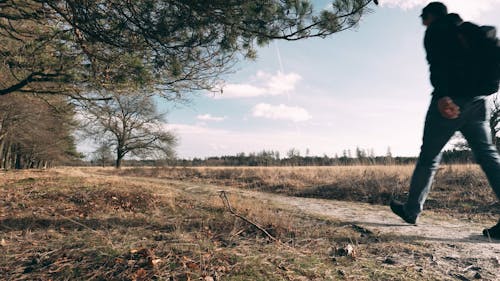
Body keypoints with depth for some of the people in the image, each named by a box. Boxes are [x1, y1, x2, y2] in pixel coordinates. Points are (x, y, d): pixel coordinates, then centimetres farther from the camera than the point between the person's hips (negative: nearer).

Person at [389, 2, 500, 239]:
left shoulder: (435, 30, 4)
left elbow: (437, 62, -15)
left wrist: (442, 95, -27)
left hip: (451, 99, -7)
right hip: (477, 99, 7)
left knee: (429, 156, 1)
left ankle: (411, 210, 12)